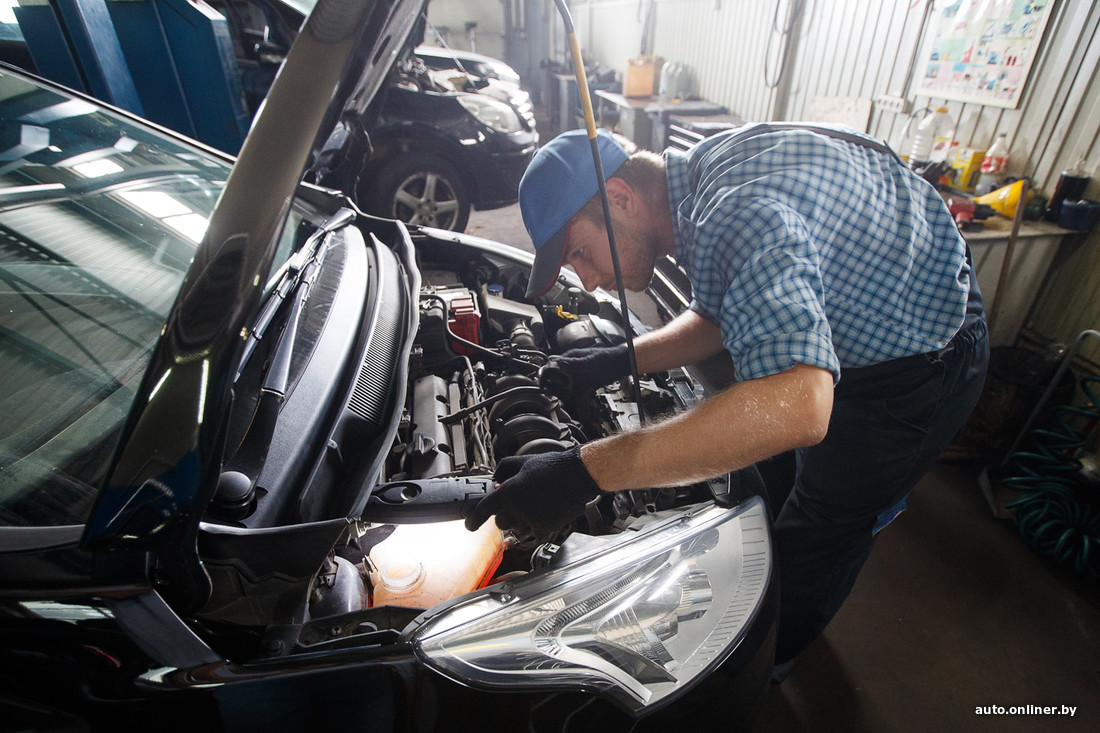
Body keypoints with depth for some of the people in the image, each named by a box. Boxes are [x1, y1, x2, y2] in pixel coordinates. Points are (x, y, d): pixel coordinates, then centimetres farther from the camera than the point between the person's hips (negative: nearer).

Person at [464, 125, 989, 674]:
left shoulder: (740, 214, -39)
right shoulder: (699, 173, -7)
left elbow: (796, 407, -52)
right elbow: (720, 317, 3)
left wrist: (586, 471, -51)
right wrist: (622, 361, -9)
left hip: (919, 366, -8)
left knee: (818, 531, 8)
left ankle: (770, 655, 37)